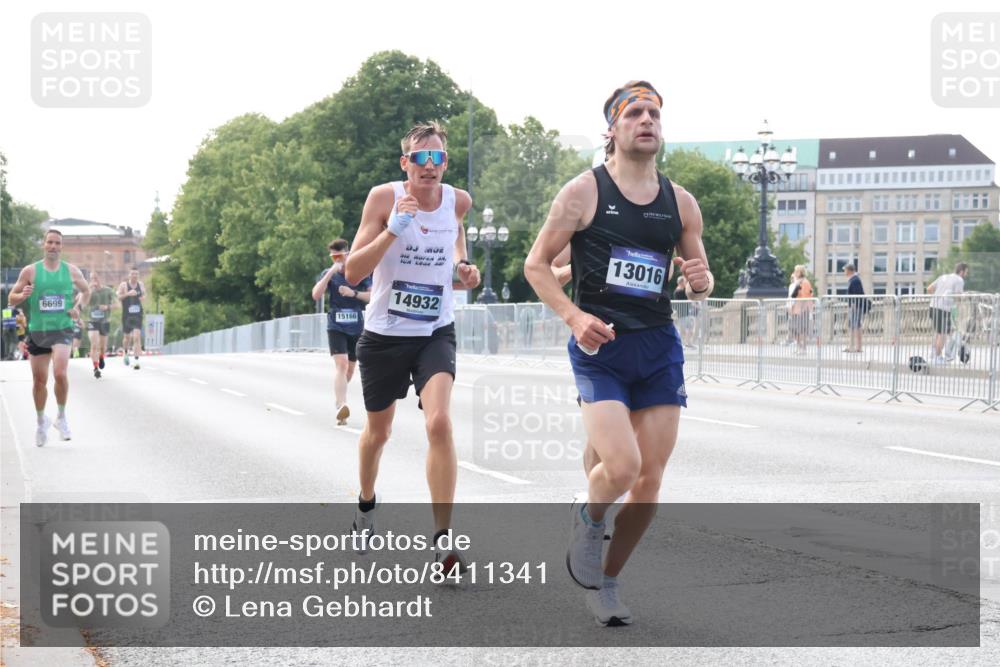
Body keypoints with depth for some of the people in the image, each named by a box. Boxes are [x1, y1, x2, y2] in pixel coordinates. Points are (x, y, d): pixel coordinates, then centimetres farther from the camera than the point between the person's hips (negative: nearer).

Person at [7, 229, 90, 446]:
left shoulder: (71, 271, 4)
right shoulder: (30, 271, 0)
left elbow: (86, 291, 21)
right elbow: (12, 299, 4)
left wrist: (78, 307, 2)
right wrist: (23, 295, -18)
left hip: (62, 330, -1)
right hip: (37, 331, 1)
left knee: (60, 373, -23)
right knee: (39, 380, 8)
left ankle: (62, 417, -2)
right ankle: (41, 422, 31)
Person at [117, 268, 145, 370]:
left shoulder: (140, 284, 6)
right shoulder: (123, 285, -4)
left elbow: (144, 294, 21)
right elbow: (118, 297, -12)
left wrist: (143, 297, -2)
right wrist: (128, 294, -28)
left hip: (138, 315, 1)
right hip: (127, 315, -1)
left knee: (137, 337, -14)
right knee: (127, 337, 12)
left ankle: (137, 361, -18)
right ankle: (126, 353, 42)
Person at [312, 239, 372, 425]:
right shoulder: (329, 274, 3)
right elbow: (316, 295, -10)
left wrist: (354, 293, -17)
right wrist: (330, 273, -17)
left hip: (357, 327, 2)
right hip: (336, 327, -2)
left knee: (350, 367, 13)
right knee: (341, 364, -21)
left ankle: (339, 400, 36)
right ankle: (341, 406, -32)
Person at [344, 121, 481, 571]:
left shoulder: (458, 201, -4)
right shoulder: (383, 198, -13)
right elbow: (352, 273, -17)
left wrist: (462, 265, 2)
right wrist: (393, 230, -30)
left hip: (435, 334, 1)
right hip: (384, 333, 0)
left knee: (439, 422, -22)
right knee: (378, 431, 17)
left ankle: (442, 538, -19)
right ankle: (366, 506, 47)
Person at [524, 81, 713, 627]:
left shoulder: (681, 202, 9)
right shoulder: (584, 191, -3)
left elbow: (698, 284, 17)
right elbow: (536, 264, 0)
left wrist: (701, 283, -8)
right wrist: (574, 316, -16)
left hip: (659, 350, 4)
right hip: (600, 348, -4)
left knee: (649, 482, 3)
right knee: (621, 467, -21)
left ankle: (606, 582, 23)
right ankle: (587, 519, 14)